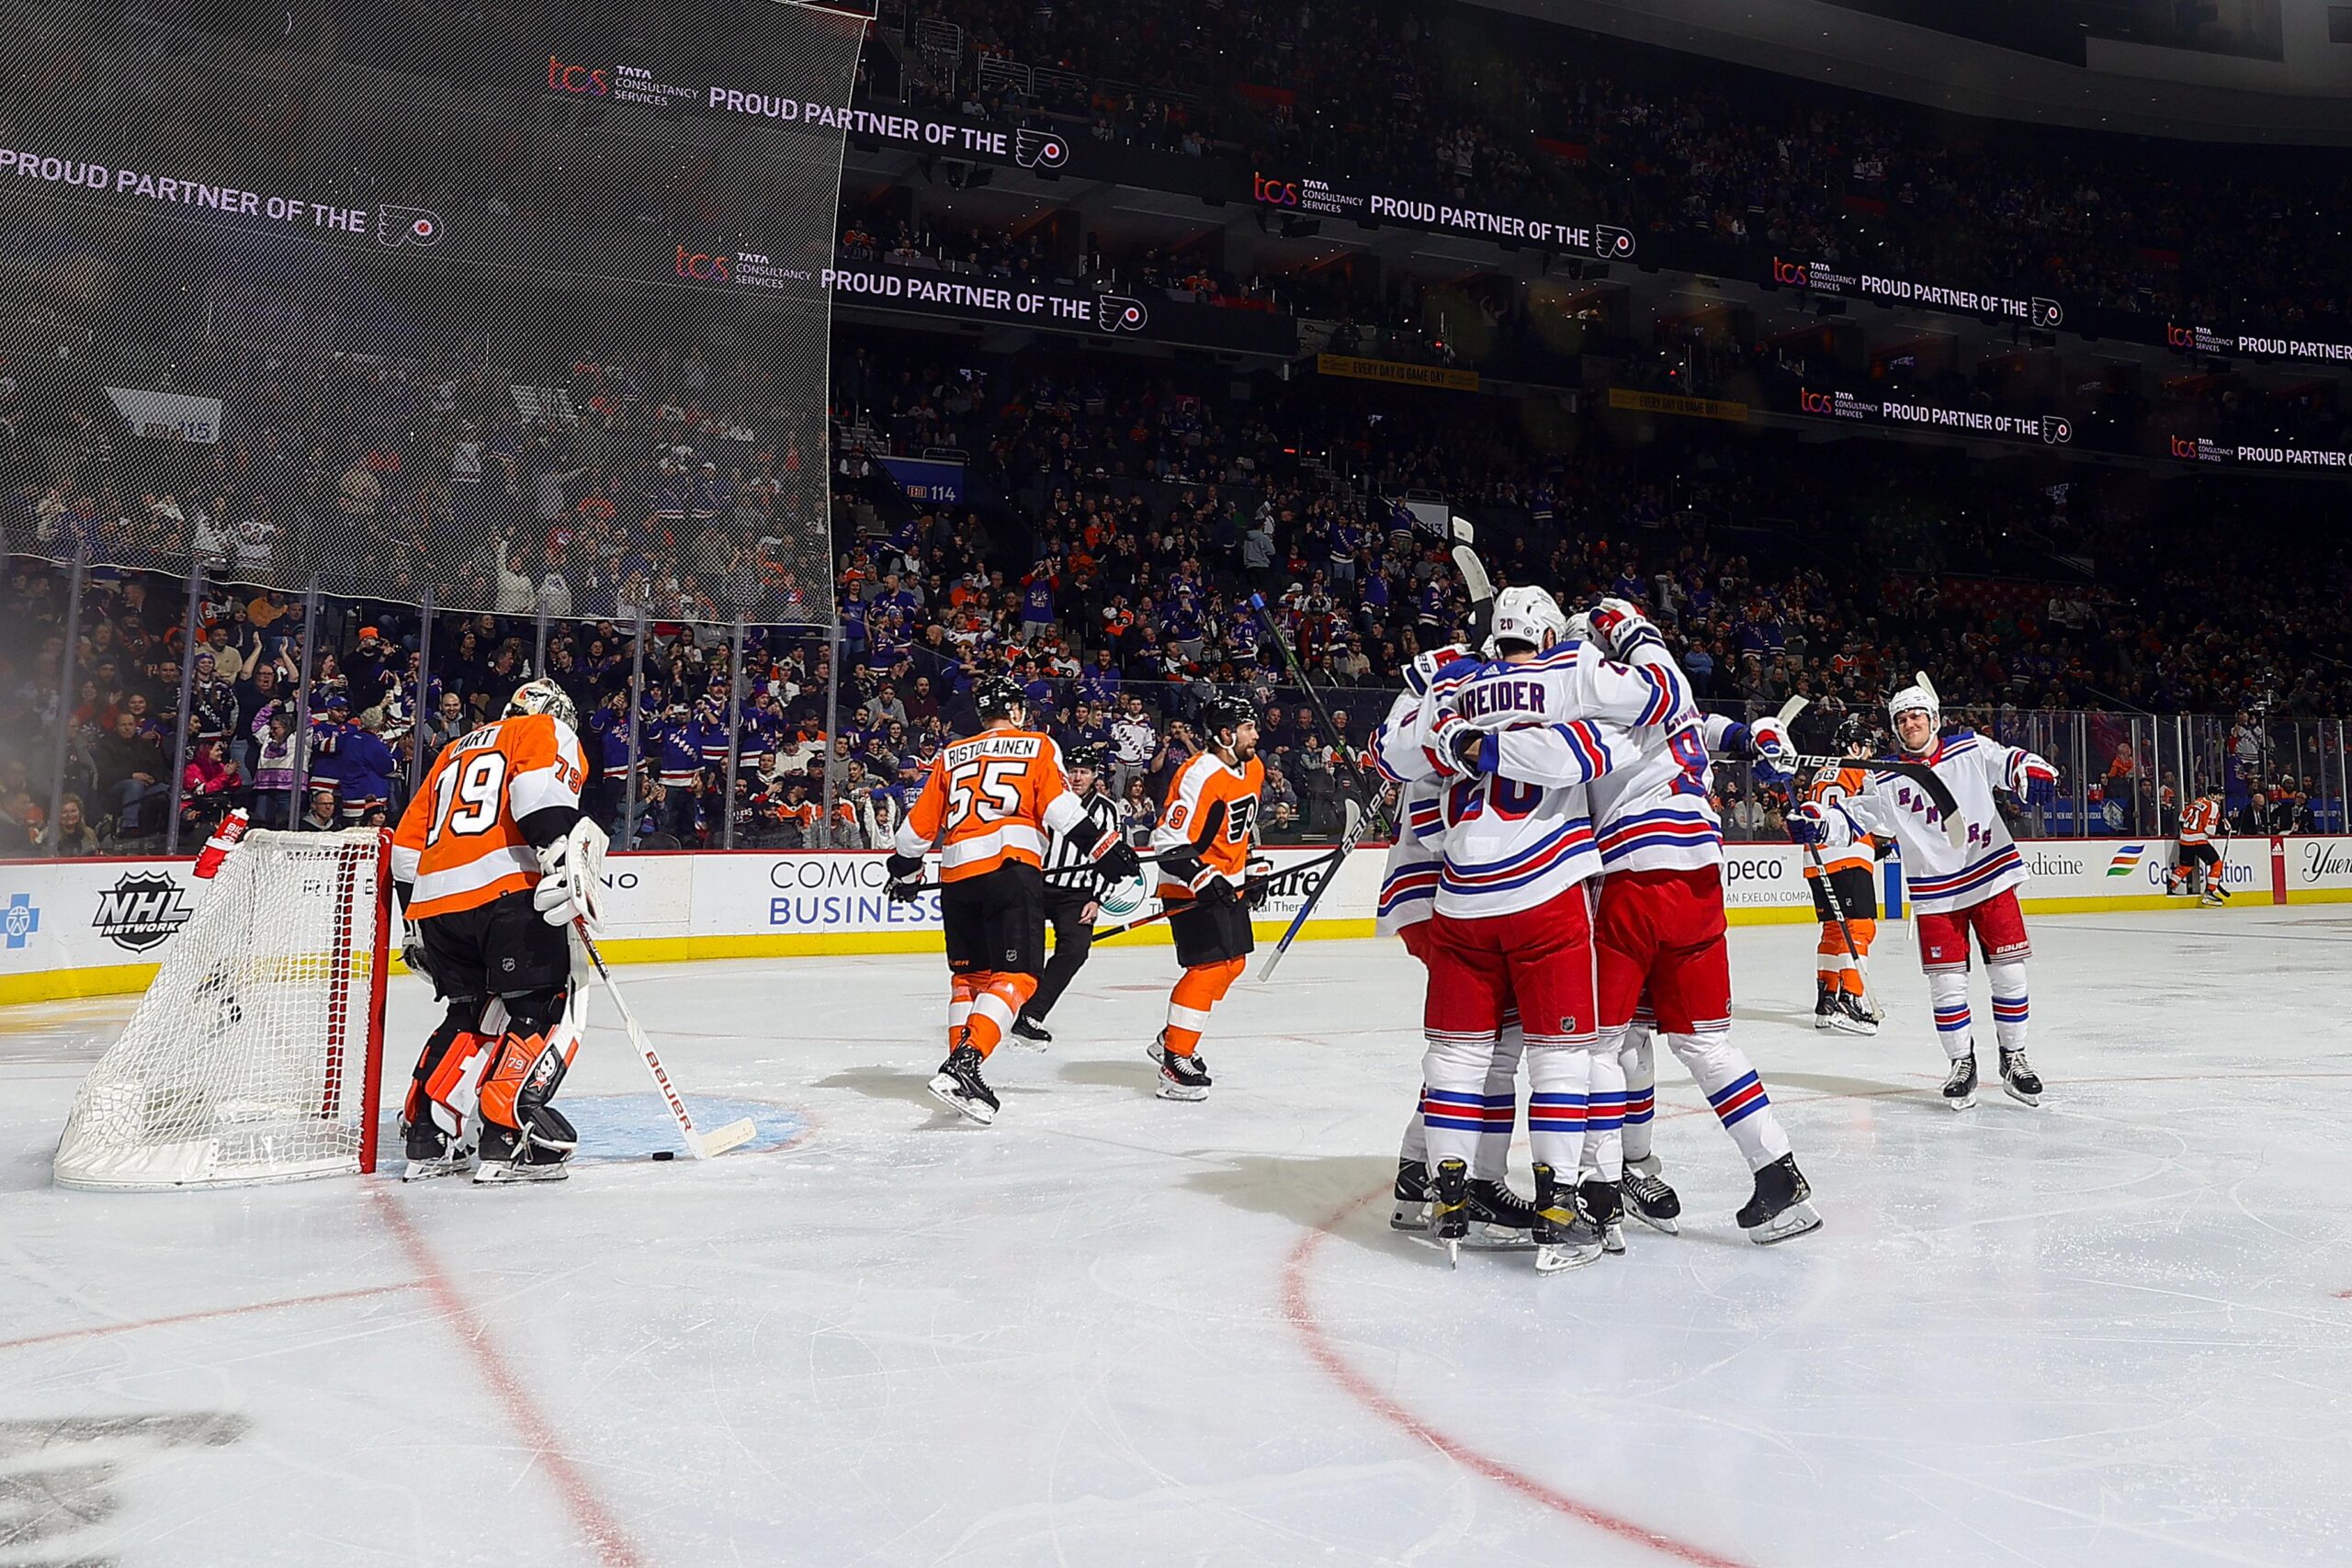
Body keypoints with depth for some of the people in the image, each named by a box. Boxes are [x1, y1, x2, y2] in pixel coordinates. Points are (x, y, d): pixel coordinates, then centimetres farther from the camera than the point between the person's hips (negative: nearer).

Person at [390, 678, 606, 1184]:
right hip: (506, 888, -7)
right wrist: (565, 857, -22)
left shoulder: (455, 751, 33)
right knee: (543, 1006, -2)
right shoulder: (548, 730, 14)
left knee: (471, 1013, 20)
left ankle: (427, 1138, 17)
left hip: (432, 897, 7)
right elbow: (541, 786, -11)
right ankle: (509, 1137, -13)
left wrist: (416, 927, 35)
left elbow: (408, 842, 30)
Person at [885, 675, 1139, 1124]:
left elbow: (920, 824, 22)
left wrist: (904, 870, 37)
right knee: (1015, 977, -8)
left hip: (956, 874, 5)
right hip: (1010, 866, -5)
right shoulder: (1036, 745, 11)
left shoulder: (951, 756, 22)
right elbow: (1059, 808, -4)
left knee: (969, 972, 20)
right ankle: (961, 1066, -23)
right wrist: (1106, 850, -2)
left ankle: (959, 1067, 18)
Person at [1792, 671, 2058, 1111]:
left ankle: (2014, 1058, 19)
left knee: (2008, 972, 3)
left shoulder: (1972, 749, 0)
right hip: (1935, 893, 0)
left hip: (1991, 877, 0)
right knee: (1946, 983, -1)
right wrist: (1813, 822, -21)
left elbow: (2011, 763, 0)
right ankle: (1962, 1064, 15)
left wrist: (2031, 772, -24)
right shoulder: (1886, 781, 1)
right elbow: (1849, 818, -2)